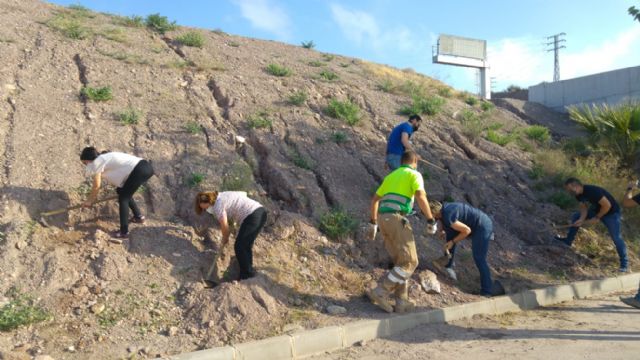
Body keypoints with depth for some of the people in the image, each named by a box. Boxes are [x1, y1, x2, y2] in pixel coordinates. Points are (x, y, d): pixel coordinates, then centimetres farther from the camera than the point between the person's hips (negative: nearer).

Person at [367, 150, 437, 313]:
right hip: (397, 220, -8)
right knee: (409, 263, -3)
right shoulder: (415, 175, 4)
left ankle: (402, 302, 9)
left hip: (383, 220, 8)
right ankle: (380, 292, -11)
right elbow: (421, 197, -14)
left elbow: (375, 200, 32)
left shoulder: (390, 176, 29)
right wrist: (431, 221, -6)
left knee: (401, 261, 15)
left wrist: (373, 223, 37)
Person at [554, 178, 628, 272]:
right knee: (576, 217, 5)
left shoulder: (592, 191, -36)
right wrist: (581, 220, -22)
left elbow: (607, 205, -32)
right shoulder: (578, 194, -9)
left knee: (616, 238, -9)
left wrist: (597, 218, -23)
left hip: (611, 213, -8)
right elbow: (584, 208, -4)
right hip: (596, 209, 8)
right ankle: (568, 240, 18)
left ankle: (624, 264, 2)